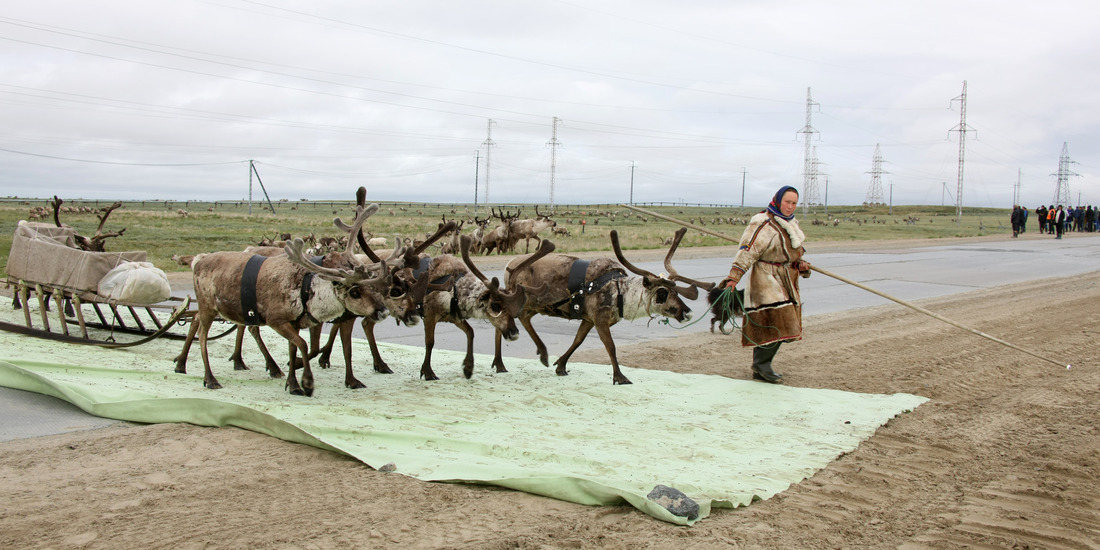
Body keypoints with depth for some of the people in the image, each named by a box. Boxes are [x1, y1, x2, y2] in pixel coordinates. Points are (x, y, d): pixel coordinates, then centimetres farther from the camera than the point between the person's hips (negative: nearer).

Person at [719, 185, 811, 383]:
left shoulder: (790, 224, 17)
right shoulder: (764, 224, -13)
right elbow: (748, 251, -20)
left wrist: (801, 264, 7)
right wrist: (733, 277, -27)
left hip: (785, 282, 9)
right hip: (767, 281, -9)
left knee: (782, 327, 10)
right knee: (776, 324, -16)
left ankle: (761, 369, 18)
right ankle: (761, 364, -2)